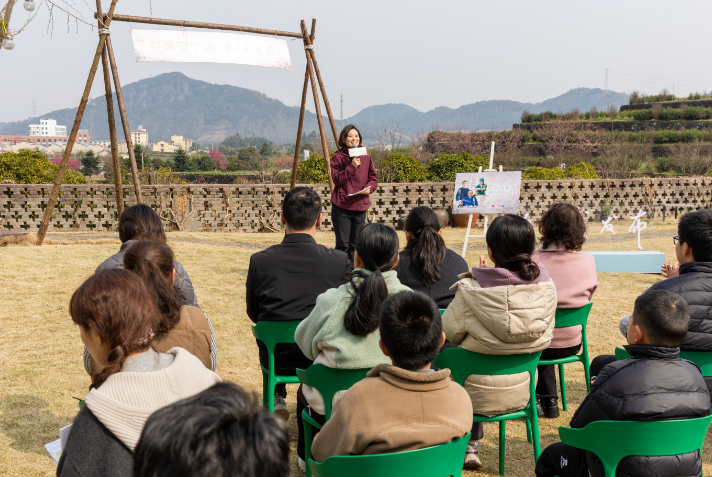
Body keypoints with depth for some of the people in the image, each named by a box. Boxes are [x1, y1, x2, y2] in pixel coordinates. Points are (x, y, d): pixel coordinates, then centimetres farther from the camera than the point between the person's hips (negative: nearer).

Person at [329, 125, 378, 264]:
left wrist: (369, 188, -9)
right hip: (341, 205, -4)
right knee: (343, 244, -4)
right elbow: (336, 179, -9)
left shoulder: (365, 157, 10)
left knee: (356, 243, 9)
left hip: (360, 205, 4)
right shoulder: (338, 157, 0)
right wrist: (352, 166, -17)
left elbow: (373, 178, 12)